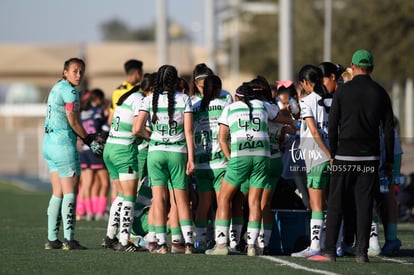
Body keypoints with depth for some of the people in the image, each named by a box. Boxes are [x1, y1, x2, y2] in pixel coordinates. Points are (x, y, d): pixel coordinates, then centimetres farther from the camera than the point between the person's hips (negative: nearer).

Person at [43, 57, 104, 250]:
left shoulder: (56, 88, 17)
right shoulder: (69, 91, -12)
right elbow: (73, 121, -13)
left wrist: (89, 138, 16)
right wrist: (89, 140, 0)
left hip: (49, 143, 9)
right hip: (63, 143, -9)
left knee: (58, 193, 11)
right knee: (70, 193, -5)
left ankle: (52, 239, 10)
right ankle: (69, 239, -7)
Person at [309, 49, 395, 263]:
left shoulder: (343, 91, -2)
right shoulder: (380, 93, 4)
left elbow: (332, 126, -2)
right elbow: (388, 129, 4)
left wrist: (332, 154, 6)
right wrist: (389, 161, 9)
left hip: (345, 156, -2)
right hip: (370, 157, 2)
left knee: (336, 204, 2)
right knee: (364, 205, 3)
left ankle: (329, 252, -1)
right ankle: (362, 253, 0)